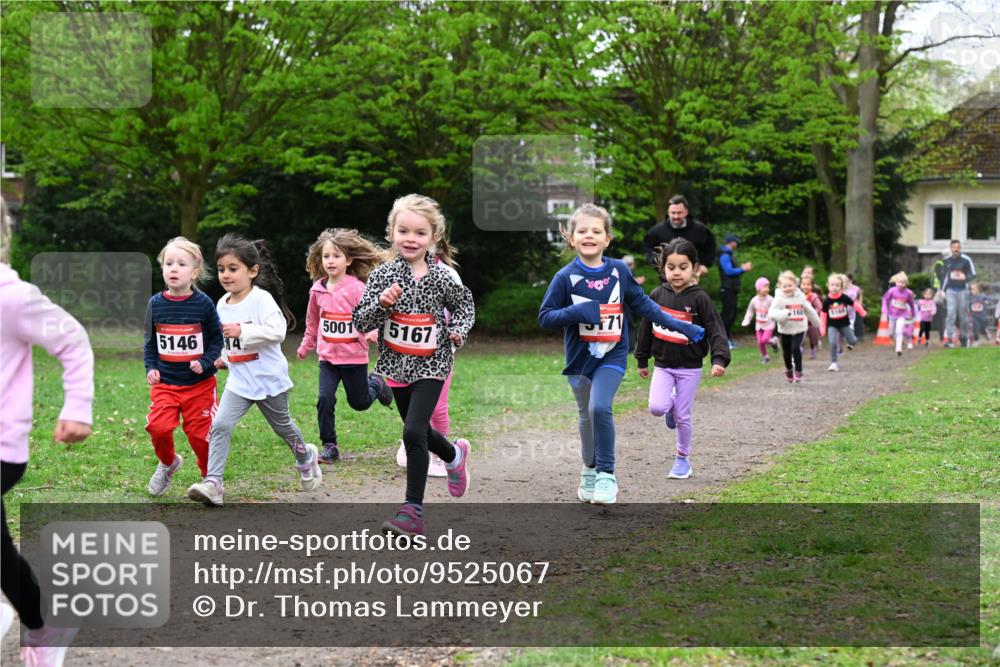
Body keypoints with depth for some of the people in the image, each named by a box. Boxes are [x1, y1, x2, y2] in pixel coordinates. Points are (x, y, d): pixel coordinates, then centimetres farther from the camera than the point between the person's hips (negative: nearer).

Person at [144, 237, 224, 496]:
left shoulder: (203, 303, -6)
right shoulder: (156, 304, 0)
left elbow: (217, 338, 1)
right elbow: (150, 342, 11)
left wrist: (205, 362, -13)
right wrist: (150, 368, -2)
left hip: (200, 383, -2)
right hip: (165, 382, 2)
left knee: (200, 434, 1)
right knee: (158, 427, -15)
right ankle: (168, 463, 17)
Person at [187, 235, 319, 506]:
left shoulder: (261, 298, -16)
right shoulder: (223, 304, 5)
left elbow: (277, 331, -28)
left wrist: (242, 331, -33)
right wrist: (222, 357, 10)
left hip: (269, 378, -5)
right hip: (239, 381, 5)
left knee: (282, 425, 17)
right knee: (220, 425, -14)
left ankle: (305, 457, 47)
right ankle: (212, 483, -18)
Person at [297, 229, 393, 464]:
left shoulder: (357, 288, -15)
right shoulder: (318, 289, 1)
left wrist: (374, 332, -41)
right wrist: (306, 346, 25)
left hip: (354, 356, -3)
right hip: (328, 356, 3)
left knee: (359, 402, 12)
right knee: (325, 399, -12)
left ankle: (375, 383, 45)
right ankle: (330, 445, 1)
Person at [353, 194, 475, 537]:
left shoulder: (442, 277, -8)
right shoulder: (383, 276, -6)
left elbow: (464, 304, 12)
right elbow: (360, 322, -8)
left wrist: (459, 330, -5)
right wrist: (381, 303, -26)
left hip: (430, 365, -3)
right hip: (397, 365, 3)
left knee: (413, 432, -17)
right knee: (417, 431, 19)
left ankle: (413, 509, -11)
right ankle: (455, 455, 52)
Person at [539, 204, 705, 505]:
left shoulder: (619, 271, -3)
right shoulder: (566, 277, -8)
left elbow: (643, 304, 7)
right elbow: (545, 317, -8)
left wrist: (679, 326, 3)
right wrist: (579, 311, -24)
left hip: (612, 355, -1)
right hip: (579, 357, 1)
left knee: (600, 407, -20)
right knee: (587, 416, 12)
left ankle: (606, 476, -11)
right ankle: (589, 471, 33)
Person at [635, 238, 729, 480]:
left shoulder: (699, 298, -12)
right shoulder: (657, 296, -1)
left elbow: (716, 330, -16)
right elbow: (646, 329, 10)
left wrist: (720, 359, -30)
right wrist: (642, 360, 15)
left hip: (689, 367, -2)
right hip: (663, 365, 2)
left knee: (682, 416, 2)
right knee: (656, 408, -16)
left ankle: (683, 458, 22)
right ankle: (671, 403, 20)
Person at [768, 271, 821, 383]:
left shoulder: (800, 296, 0)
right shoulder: (779, 299, -11)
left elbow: (808, 310, 14)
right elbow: (771, 313, -22)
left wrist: (816, 322, 25)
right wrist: (784, 314, -38)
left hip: (799, 328, 0)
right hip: (785, 330, 0)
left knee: (796, 348, -15)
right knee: (787, 352, 10)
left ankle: (798, 371, -3)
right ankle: (789, 369, 34)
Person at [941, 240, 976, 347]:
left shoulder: (966, 260, -4)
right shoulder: (947, 260, 8)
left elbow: (973, 275, -3)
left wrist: (965, 278, -24)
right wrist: (942, 290, 17)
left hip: (962, 290, -2)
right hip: (951, 291, 2)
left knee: (963, 314, 4)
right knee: (950, 314, -9)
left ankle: (964, 338, 20)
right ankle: (950, 339, -13)